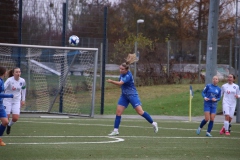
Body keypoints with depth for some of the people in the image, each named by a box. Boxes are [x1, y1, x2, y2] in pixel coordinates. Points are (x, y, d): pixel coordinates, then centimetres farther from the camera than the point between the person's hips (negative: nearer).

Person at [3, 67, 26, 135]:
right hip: (8, 100, -3)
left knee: (15, 118, -7)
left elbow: (23, 89, 16)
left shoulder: (22, 81, -3)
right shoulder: (9, 80, -17)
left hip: (17, 101, 3)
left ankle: (9, 125, 26)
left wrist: (23, 100, 16)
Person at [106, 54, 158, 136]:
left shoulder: (128, 76, -23)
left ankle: (153, 123, 8)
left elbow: (120, 83, -37)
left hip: (132, 95, -8)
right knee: (118, 112, -2)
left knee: (140, 112, -9)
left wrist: (111, 81, -49)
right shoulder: (122, 74, 2)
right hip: (124, 95, 8)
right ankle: (115, 130, 1)